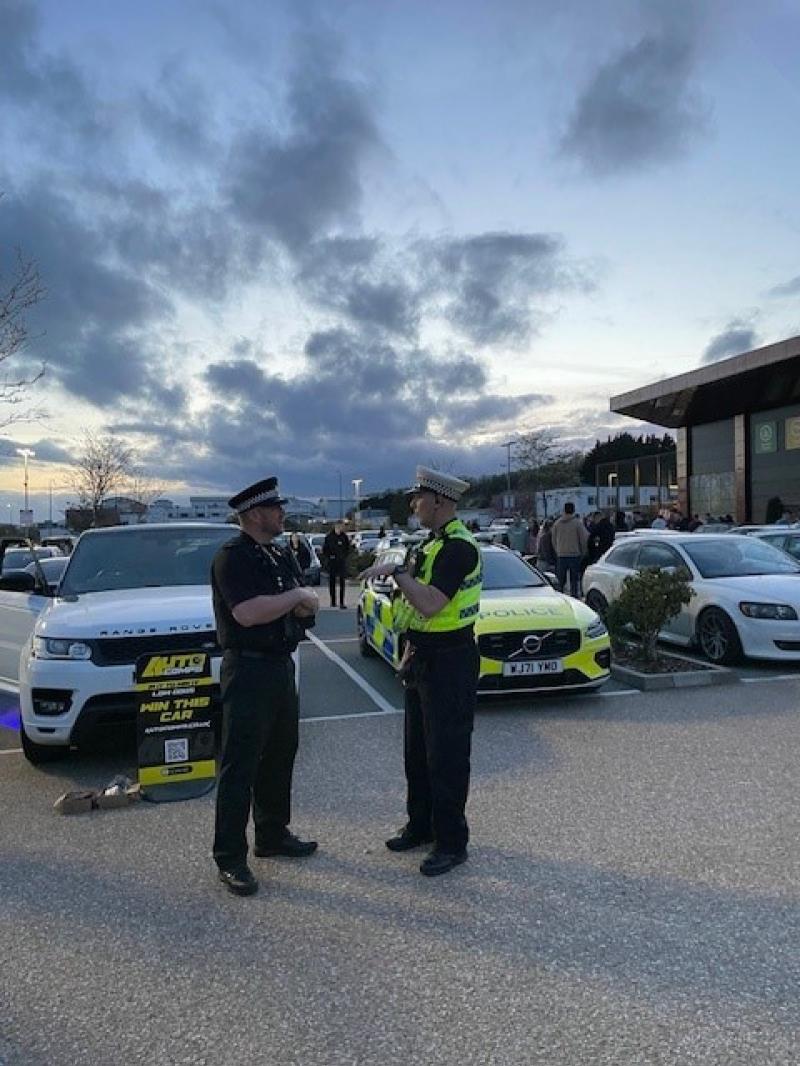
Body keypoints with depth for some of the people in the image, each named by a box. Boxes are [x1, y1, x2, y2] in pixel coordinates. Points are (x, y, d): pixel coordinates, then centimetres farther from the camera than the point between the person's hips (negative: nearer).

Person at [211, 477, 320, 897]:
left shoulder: (281, 556, 13)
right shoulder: (232, 557, -13)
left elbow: (306, 606, 13)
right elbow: (246, 613, -26)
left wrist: (304, 605, -11)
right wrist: (296, 596, -15)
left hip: (281, 665, 9)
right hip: (248, 669, -9)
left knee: (280, 756, 17)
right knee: (239, 765, -1)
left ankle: (273, 834, 33)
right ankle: (229, 858, 9)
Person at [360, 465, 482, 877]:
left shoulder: (458, 547, -20)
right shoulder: (432, 543, 13)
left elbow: (430, 604, -31)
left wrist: (396, 571, -22)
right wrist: (411, 652, 18)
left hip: (450, 662, -10)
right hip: (425, 659, 10)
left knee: (446, 755, 1)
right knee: (417, 750, 19)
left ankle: (452, 842, 16)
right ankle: (420, 825, 34)